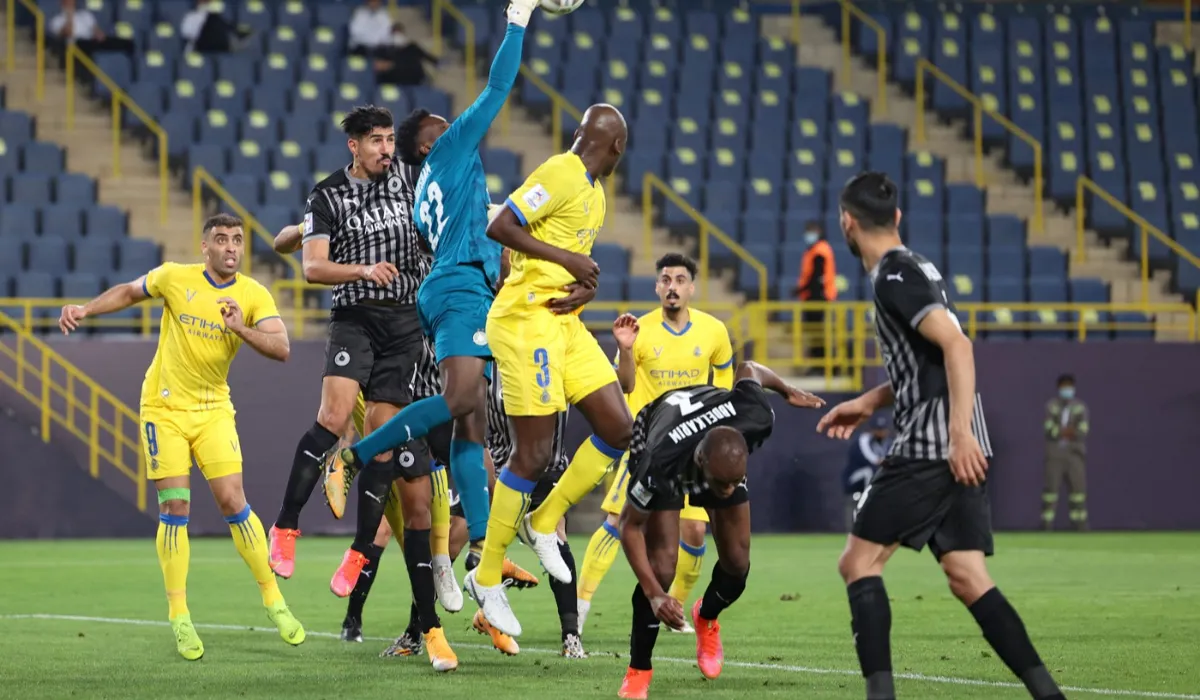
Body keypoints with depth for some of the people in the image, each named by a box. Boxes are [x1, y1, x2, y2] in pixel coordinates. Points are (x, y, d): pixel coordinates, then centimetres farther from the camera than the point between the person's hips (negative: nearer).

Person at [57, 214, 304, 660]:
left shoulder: (254, 296, -6)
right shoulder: (175, 278, -7)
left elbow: (281, 348, -18)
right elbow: (129, 292, 12)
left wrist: (242, 329, -33)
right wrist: (85, 310, 1)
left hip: (213, 410, 1)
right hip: (164, 408, -1)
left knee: (233, 503, -8)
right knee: (175, 510, -5)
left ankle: (273, 601, 4)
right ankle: (179, 618, 3)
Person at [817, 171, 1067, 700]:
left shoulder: (893, 276, -10)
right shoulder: (914, 268, 20)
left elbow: (956, 345, -23)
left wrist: (960, 432, -28)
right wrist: (869, 403, 33)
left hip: (930, 448, -9)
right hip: (957, 452, 9)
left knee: (859, 562, -2)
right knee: (967, 578, 4)